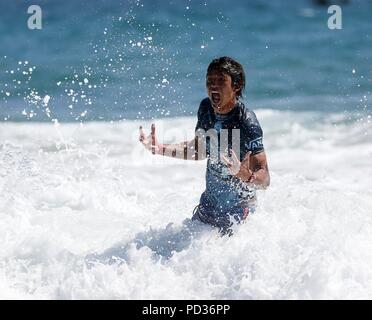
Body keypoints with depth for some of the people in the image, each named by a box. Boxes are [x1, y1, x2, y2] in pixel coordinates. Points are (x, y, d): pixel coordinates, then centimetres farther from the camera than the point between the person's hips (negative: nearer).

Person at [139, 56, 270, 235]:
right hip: (210, 200, 7)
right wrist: (158, 149, 6)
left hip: (238, 207, -7)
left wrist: (247, 177, -50)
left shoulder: (247, 123, -27)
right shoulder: (206, 108, -7)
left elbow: (265, 179, -28)